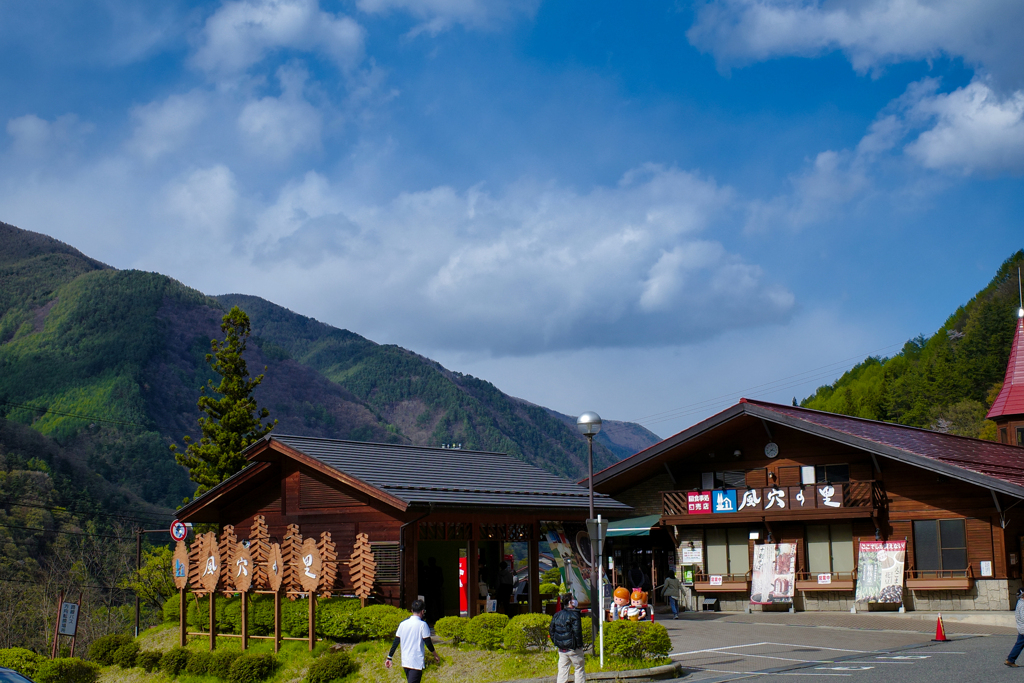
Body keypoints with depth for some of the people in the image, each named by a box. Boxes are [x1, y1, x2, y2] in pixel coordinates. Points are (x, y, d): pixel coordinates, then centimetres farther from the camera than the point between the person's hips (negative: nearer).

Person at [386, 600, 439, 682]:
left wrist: (389, 658, 14)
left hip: (405, 662, 6)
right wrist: (435, 655, 8)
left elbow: (395, 642, 8)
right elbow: (428, 643, -7)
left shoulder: (403, 624, 7)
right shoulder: (422, 624, -9)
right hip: (417, 663, -6)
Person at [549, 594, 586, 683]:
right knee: (579, 668, 6)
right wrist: (579, 644, -13)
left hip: (561, 649, 6)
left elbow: (551, 630, 11)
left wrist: (556, 642, 16)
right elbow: (577, 631, -20)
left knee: (562, 669, 9)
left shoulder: (556, 615, 8)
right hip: (573, 648, -6)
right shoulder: (574, 614, -14)